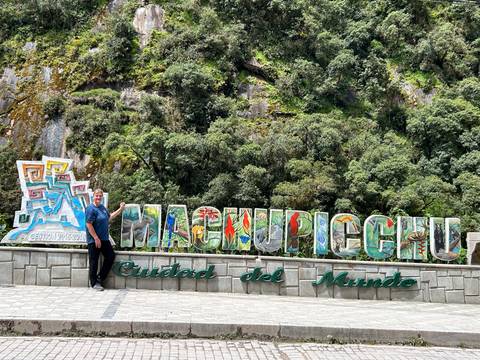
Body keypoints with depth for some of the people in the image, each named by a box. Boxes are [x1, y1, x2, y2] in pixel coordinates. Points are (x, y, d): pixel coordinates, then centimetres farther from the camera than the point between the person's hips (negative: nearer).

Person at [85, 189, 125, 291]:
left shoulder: (102, 207, 11)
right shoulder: (91, 208, -15)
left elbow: (109, 217, 26)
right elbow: (89, 225, -20)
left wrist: (120, 209, 20)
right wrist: (96, 238, -21)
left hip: (104, 239, 9)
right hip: (94, 240, -9)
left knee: (110, 256, 11)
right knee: (94, 261, 2)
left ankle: (100, 278, 21)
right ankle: (94, 283, 13)